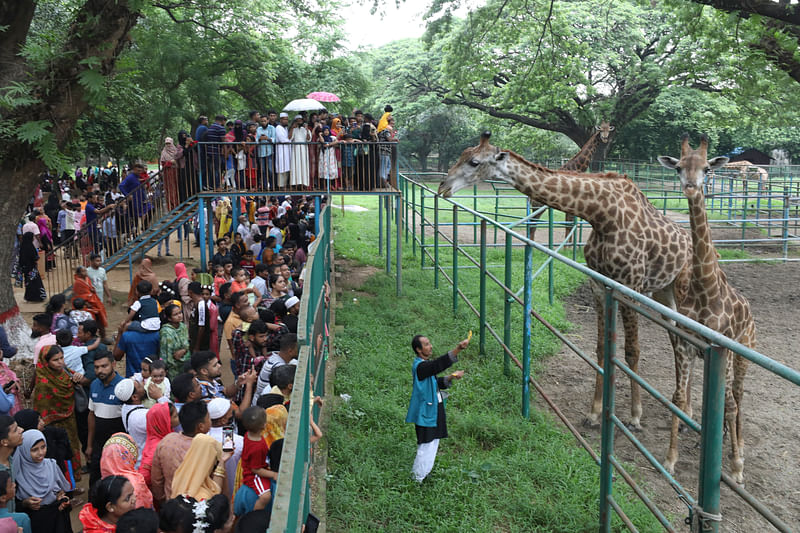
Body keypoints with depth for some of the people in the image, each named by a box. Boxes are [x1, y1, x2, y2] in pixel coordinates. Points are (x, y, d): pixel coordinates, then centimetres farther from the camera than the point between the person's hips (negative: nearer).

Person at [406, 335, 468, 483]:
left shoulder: (427, 364, 12)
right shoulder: (419, 366, -21)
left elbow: (437, 383, 16)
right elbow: (439, 364, -37)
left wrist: (451, 377, -2)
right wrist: (458, 349, -47)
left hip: (433, 411, 10)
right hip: (425, 412, -10)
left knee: (432, 443, 18)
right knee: (426, 446, -3)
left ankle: (418, 474, 32)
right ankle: (418, 479, 11)